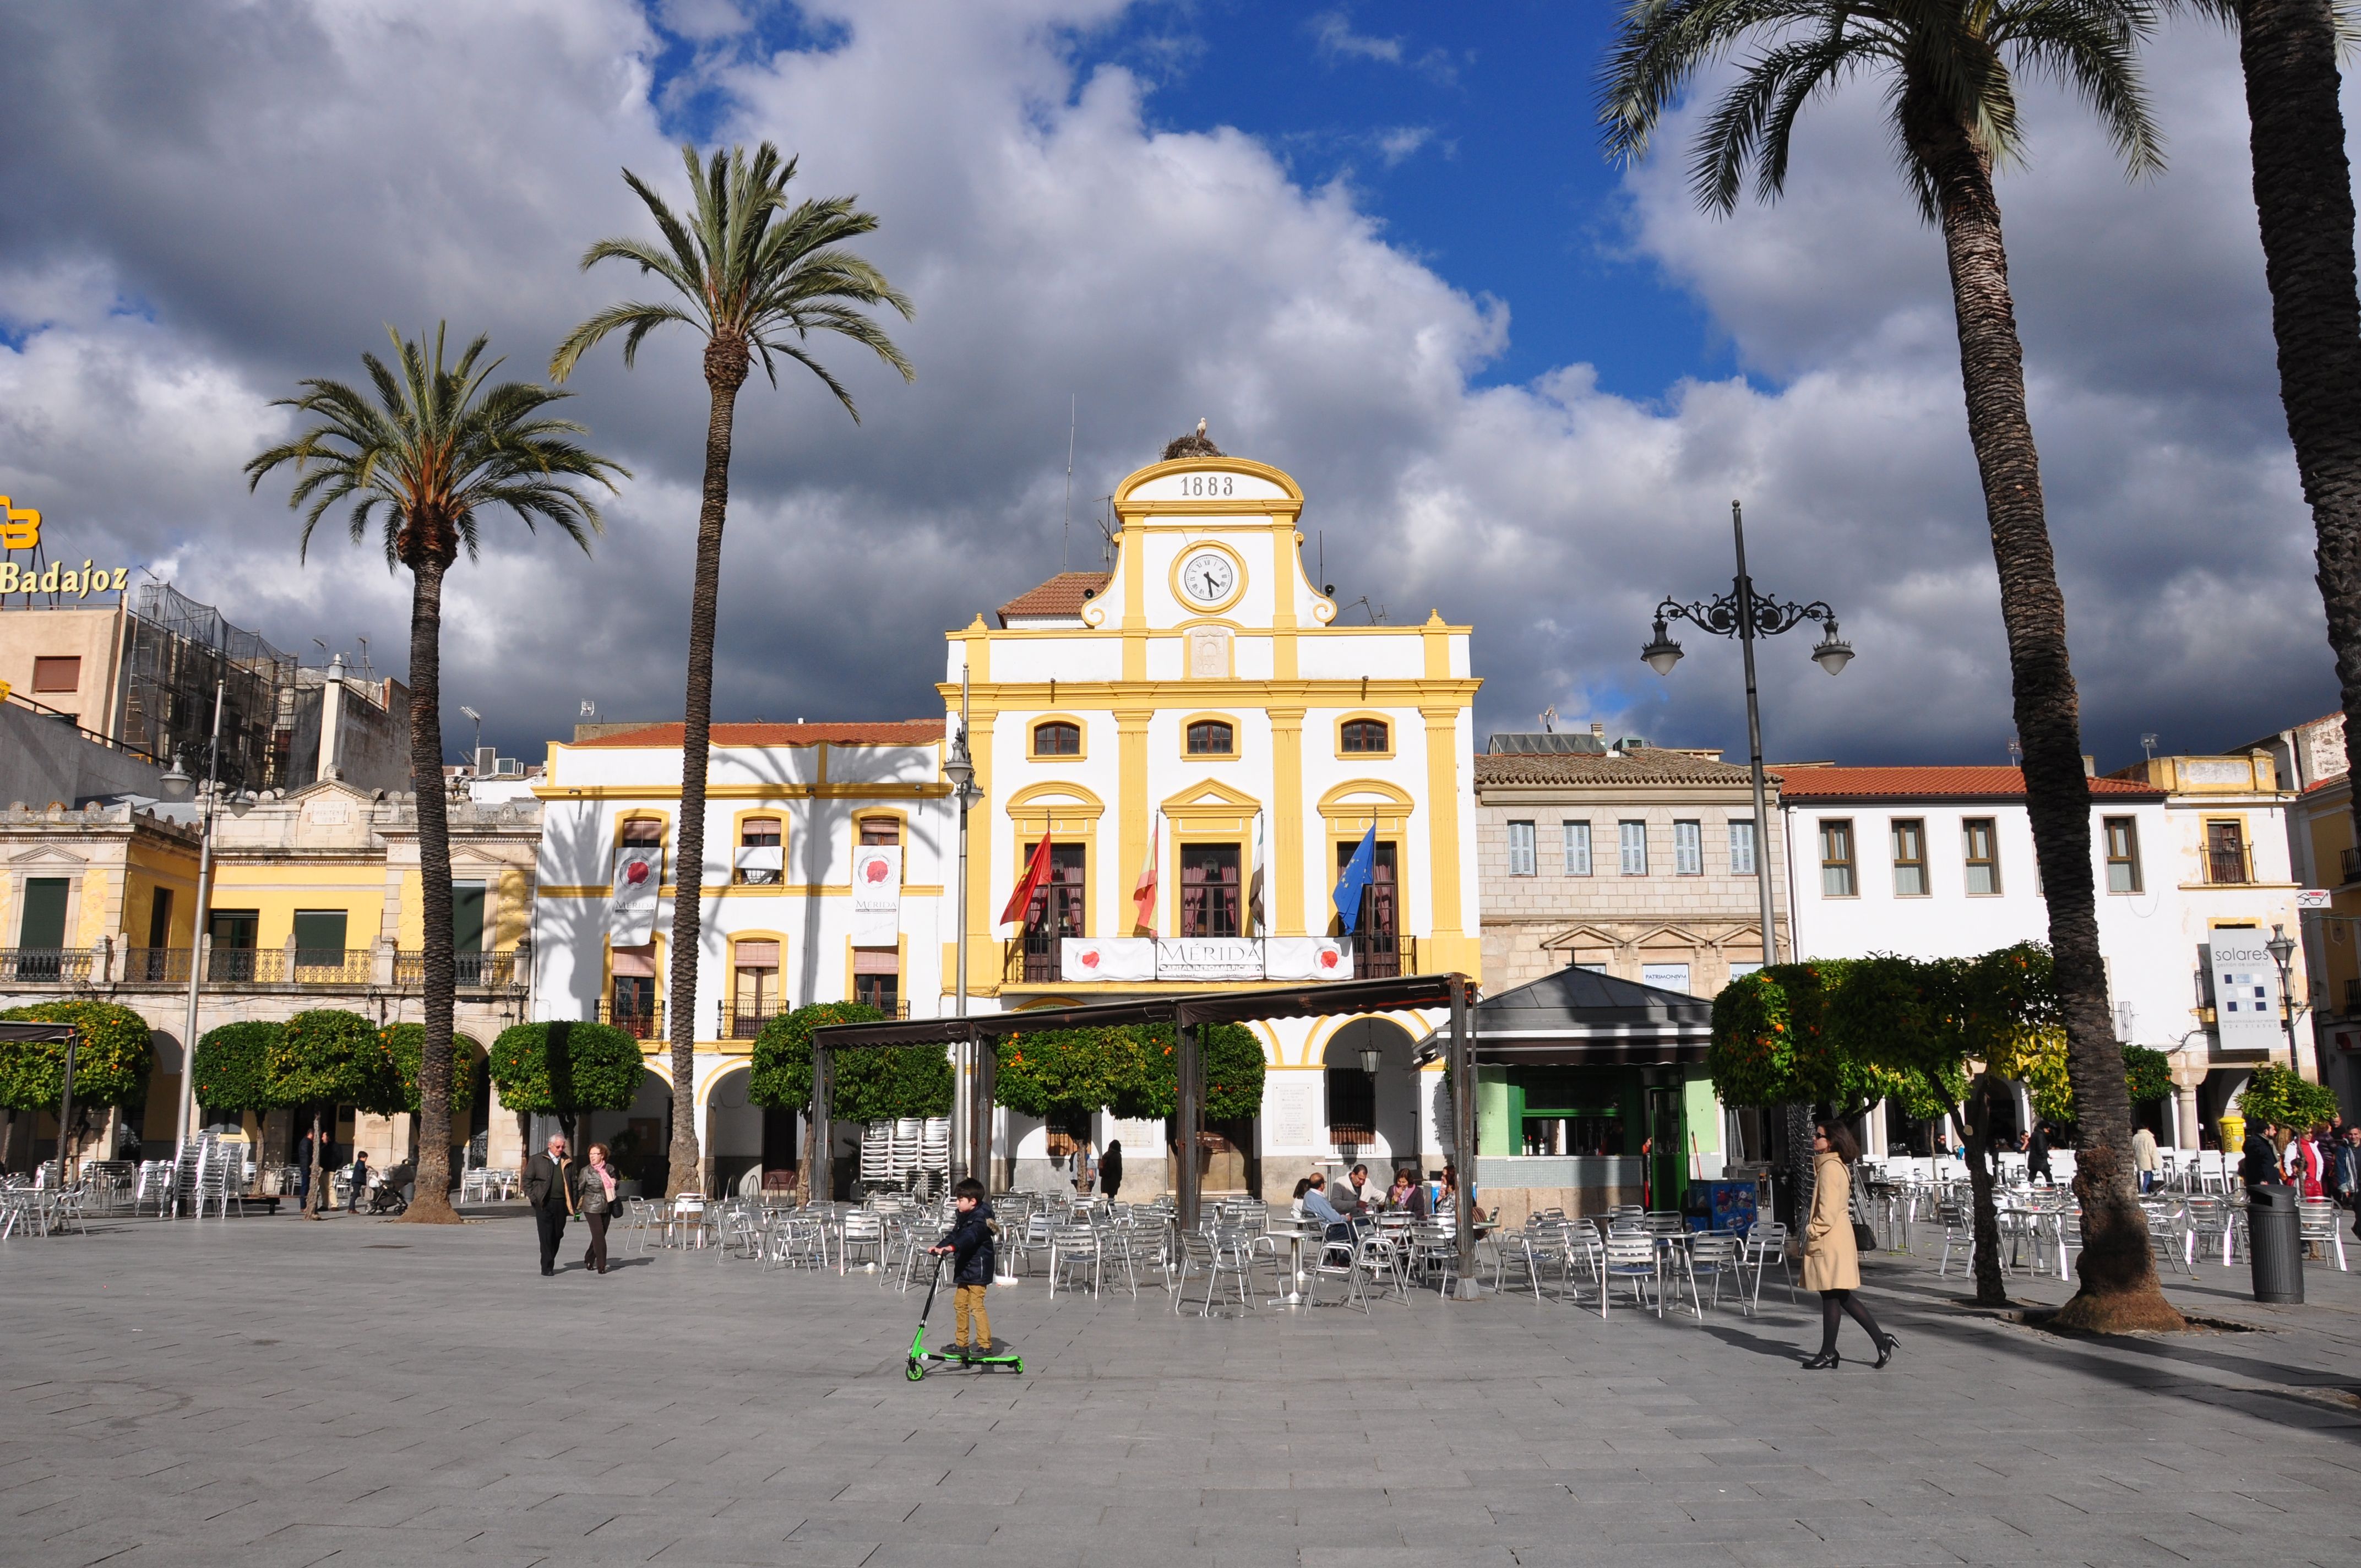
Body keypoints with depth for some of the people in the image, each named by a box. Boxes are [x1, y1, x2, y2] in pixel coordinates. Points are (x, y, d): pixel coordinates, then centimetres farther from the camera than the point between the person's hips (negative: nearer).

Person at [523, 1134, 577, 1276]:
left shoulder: (568, 1163, 12)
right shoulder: (537, 1160, 3)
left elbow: (573, 1183, 14)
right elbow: (527, 1179, 5)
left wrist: (573, 1203, 7)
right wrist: (532, 1197, -6)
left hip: (561, 1204, 3)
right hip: (544, 1204, -3)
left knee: (558, 1235, 7)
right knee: (546, 1236, -6)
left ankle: (549, 1263, 24)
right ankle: (547, 1267, -1)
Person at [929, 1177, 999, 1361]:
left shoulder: (980, 1219, -18)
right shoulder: (964, 1217, 13)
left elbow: (969, 1237, -34)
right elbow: (954, 1235, 12)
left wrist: (951, 1247, -48)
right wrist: (939, 1247, -4)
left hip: (978, 1269, -10)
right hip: (965, 1269, 10)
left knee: (976, 1306, -11)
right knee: (960, 1304, 12)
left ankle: (985, 1345, -7)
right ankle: (961, 1343, 21)